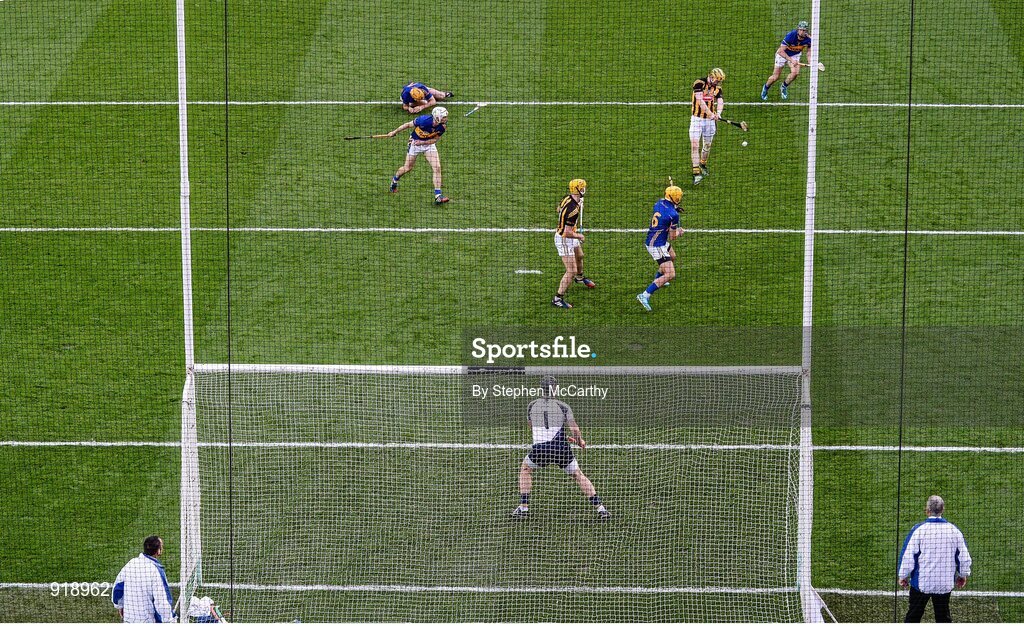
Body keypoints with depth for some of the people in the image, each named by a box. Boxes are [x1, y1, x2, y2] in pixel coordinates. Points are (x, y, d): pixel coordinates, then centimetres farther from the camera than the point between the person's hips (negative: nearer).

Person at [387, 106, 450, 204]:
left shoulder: (443, 126, -22)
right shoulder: (424, 120, -34)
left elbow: (435, 139, -8)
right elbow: (408, 125, -17)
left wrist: (422, 142, -23)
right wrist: (394, 132, -6)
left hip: (429, 144, 3)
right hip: (415, 142, -3)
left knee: (437, 167, -12)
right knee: (407, 168, 9)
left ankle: (438, 196, -9)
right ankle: (394, 180, 43)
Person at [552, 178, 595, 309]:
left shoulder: (567, 199, -7)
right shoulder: (573, 209, -34)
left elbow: (559, 209, 17)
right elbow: (568, 233, -32)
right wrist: (579, 236, -13)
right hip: (564, 240, -10)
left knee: (579, 256, 35)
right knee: (571, 271, -7)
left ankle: (579, 277, 64)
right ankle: (558, 298, 1)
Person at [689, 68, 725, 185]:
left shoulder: (717, 87, 3)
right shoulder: (699, 83, -13)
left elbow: (720, 101, -7)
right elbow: (700, 101, -21)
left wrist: (718, 113, -28)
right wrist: (710, 114, -27)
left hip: (709, 119, 5)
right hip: (697, 118, -5)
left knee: (708, 144, 13)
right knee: (694, 145, -13)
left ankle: (703, 165, 40)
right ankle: (696, 173, -15)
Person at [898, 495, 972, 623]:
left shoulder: (918, 530, -13)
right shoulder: (954, 531, -4)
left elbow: (908, 556, -11)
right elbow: (964, 557, 4)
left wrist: (903, 576, 4)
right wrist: (962, 575, 21)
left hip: (921, 583, -2)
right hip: (945, 584, 2)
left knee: (913, 616, 10)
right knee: (943, 617, 13)